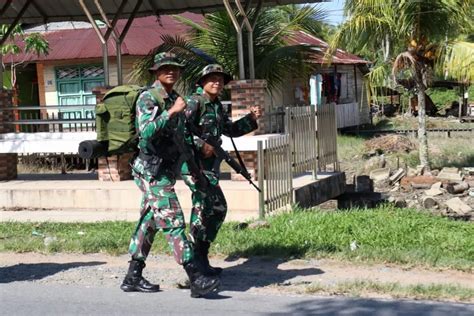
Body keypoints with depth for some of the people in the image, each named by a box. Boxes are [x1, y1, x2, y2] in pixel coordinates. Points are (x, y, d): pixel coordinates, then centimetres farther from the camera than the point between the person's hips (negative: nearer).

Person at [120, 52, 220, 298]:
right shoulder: (148, 98, -11)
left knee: (148, 223, 13)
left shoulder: (174, 99, 15)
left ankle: (133, 277, 21)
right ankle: (196, 280, -16)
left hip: (167, 170, 9)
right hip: (153, 171, -9)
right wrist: (172, 111, -28)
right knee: (173, 222, -13)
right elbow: (146, 131, -26)